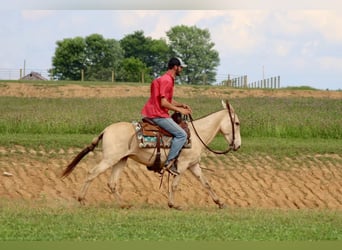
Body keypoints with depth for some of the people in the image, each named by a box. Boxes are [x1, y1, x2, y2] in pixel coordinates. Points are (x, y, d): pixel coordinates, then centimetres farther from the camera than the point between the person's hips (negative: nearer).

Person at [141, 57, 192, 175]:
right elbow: (164, 103, -22)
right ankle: (170, 162, -16)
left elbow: (169, 101, 24)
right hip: (158, 115, -11)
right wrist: (179, 110, -14)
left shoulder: (168, 79, 17)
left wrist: (182, 105, 10)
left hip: (155, 113, 11)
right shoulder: (166, 81, -17)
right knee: (181, 134, -14)